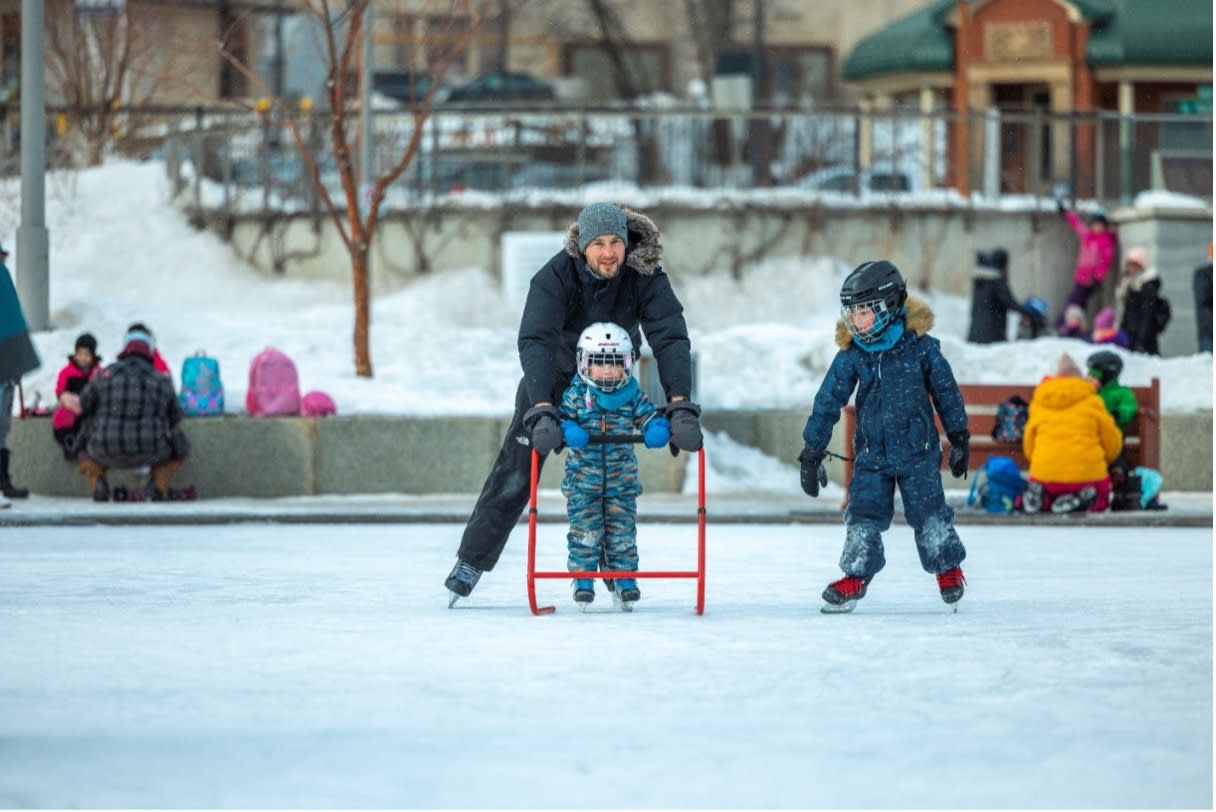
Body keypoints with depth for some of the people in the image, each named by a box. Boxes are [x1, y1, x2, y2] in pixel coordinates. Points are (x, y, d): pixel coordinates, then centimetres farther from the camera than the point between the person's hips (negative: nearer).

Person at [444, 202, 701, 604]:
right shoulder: (556, 276, -31)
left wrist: (680, 404, -46)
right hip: (552, 381, -2)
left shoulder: (646, 276, -24)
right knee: (515, 476, -4)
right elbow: (536, 341, -40)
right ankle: (471, 562, 4)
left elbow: (670, 337, -31)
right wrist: (543, 410, -54)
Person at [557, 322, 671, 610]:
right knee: (584, 530, -3)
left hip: (622, 480, 2)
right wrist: (568, 430, -32)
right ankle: (583, 580, 6)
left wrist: (658, 430, -25)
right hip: (582, 480, -2)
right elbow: (561, 417, -10)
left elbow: (650, 416, -2)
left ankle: (624, 579, 16)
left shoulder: (633, 396, 0)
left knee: (622, 531, 5)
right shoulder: (575, 394, -5)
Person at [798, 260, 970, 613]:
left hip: (918, 450, -2)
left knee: (928, 513, 4)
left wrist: (959, 438, 8)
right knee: (863, 515, 0)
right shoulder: (850, 355, -5)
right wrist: (812, 452, 0)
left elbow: (946, 390, 2)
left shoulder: (920, 346, -10)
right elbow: (828, 401, 0)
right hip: (871, 452, 2)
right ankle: (856, 576, 14)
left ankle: (948, 568, 24)